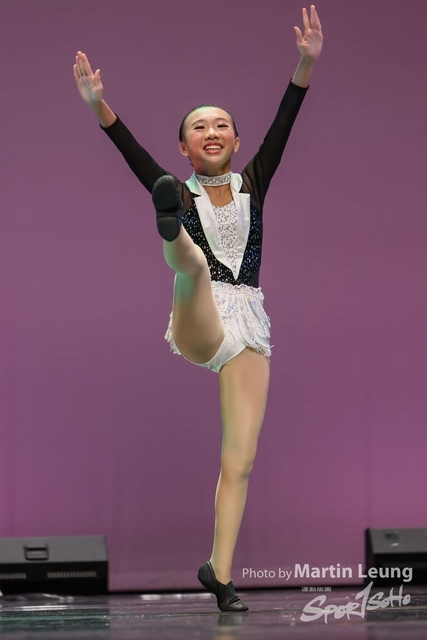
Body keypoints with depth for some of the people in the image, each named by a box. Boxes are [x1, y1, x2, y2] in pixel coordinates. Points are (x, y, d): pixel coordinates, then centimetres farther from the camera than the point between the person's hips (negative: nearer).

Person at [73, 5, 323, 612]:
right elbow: (130, 149, -7)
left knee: (240, 460, -3)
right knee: (193, 264, -37)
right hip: (198, 326, -3)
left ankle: (220, 573, 1)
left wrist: (306, 64, -13)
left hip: (250, 330, 3)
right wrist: (98, 104, -23)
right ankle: (172, 230, -73)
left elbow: (283, 126, -1)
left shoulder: (253, 184, 13)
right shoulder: (178, 191, 8)